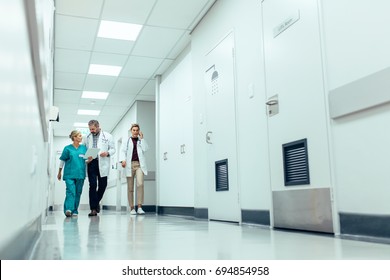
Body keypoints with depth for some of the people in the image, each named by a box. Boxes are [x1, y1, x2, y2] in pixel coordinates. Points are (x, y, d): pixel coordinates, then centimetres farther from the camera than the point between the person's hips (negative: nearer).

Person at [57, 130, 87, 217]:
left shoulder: (84, 148, 9)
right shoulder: (67, 148, 0)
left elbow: (87, 160, 10)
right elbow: (62, 161, 7)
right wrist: (59, 172, 12)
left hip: (80, 174, 4)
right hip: (69, 174, -3)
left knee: (78, 193, 6)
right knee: (71, 191, -17)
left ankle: (74, 211, 15)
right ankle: (68, 209, -23)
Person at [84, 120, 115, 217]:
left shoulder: (108, 136, 7)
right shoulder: (88, 137, 15)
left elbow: (113, 149, 7)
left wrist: (107, 153, -14)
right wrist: (86, 158, -4)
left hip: (102, 164, -1)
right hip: (91, 163, 1)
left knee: (103, 185, 4)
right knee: (93, 185, -5)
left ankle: (96, 202, 29)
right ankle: (93, 209, -2)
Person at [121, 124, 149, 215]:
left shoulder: (141, 140, 15)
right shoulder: (127, 140, 12)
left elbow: (145, 149, 0)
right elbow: (124, 151, 6)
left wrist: (142, 138, 0)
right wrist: (123, 160, -10)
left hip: (139, 164, 0)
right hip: (130, 164, 0)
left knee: (140, 183, -20)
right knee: (130, 187, 2)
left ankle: (139, 207, -18)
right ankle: (132, 208, 10)